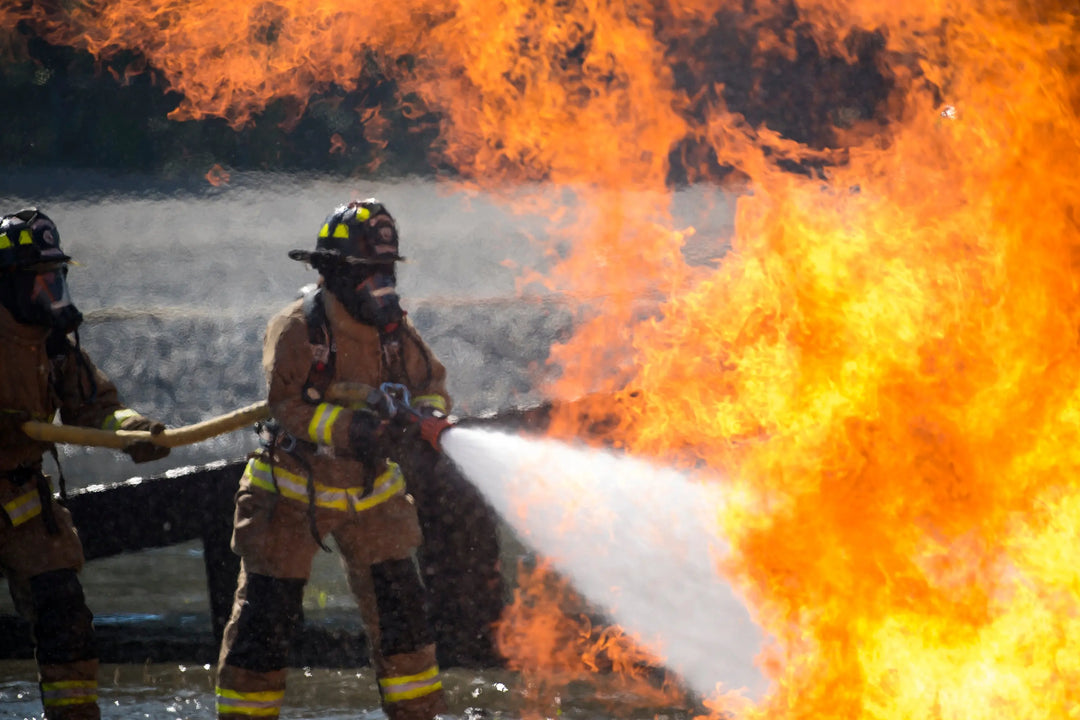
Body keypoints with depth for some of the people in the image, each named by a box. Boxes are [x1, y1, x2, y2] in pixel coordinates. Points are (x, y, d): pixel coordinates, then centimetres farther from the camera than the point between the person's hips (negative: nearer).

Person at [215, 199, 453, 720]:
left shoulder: (393, 329, -1)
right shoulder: (296, 328, -17)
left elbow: (432, 384, 7)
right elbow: (286, 406, -25)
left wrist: (427, 417, -16)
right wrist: (352, 427, -37)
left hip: (370, 491, 5)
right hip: (293, 491, -5)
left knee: (399, 604, 5)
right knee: (265, 613, -2)